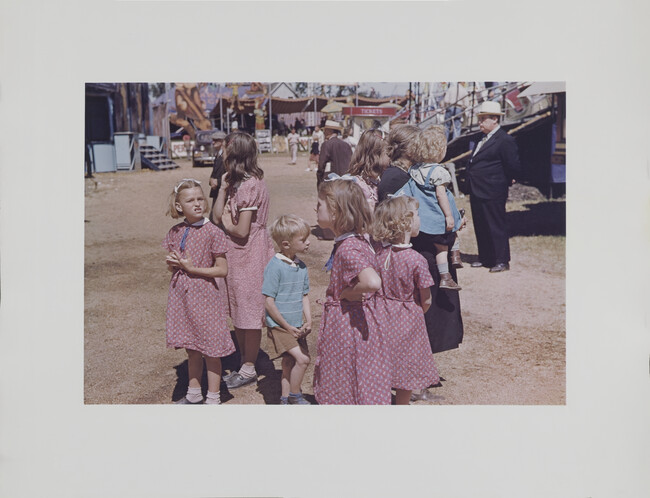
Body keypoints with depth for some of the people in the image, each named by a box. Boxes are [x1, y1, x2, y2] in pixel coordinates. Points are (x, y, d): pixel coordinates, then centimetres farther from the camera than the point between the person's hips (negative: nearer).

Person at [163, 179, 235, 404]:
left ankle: (213, 398, 20)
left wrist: (192, 268, -18)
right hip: (182, 295, 5)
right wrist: (172, 263, -10)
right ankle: (194, 394, 34)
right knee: (192, 349, 18)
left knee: (210, 350, 5)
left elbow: (222, 269, -13)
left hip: (206, 296, -5)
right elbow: (171, 266, 13)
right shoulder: (175, 232, 3)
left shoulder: (213, 232, -13)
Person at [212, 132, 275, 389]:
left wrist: (227, 223, -3)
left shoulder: (250, 185, -20)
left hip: (249, 254, -9)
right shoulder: (235, 182, 9)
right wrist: (223, 187, -2)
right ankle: (244, 362, 30)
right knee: (237, 313, 17)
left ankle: (249, 369, 15)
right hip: (235, 254, 9)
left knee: (249, 313, 3)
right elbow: (217, 216, 3)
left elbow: (242, 230, -22)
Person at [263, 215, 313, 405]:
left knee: (290, 362, 15)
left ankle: (285, 399, 29)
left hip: (296, 327, 7)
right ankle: (294, 395, 6)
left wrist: (308, 321, 2)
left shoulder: (301, 266, 5)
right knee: (302, 358, -14)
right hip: (279, 326, -7)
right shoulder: (275, 266, -18)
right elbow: (269, 302, -17)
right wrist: (288, 327, -14)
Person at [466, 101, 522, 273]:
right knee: (480, 227, 15)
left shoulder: (505, 140, -14)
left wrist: (506, 181, 0)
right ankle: (485, 257, 27)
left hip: (492, 194, -9)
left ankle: (502, 261, 8)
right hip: (477, 192, 9)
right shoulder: (483, 139, 14)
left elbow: (514, 167, -14)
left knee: (496, 227, -1)